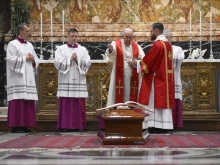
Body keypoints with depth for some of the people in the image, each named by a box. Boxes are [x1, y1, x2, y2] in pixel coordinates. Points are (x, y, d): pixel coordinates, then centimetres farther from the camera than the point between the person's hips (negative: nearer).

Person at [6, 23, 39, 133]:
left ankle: (25, 125, 5)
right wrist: (24, 58, -10)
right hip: (17, 78, -7)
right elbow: (10, 59, -13)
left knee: (28, 102, 2)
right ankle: (15, 126, -9)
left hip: (28, 78, 7)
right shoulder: (13, 44, -2)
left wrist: (33, 60, -2)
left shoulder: (30, 45, 18)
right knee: (18, 102, -11)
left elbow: (36, 60, 20)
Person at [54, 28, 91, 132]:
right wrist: (70, 60, -8)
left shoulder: (83, 50, 13)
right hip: (65, 82, -2)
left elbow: (87, 64, 3)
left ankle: (78, 126, 3)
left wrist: (77, 60, -9)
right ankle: (66, 126, -2)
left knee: (79, 105, -1)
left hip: (79, 82, 2)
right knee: (66, 105, -5)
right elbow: (57, 63, -4)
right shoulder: (61, 49, 8)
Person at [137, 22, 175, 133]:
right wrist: (140, 63, 19)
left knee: (155, 101, -5)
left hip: (157, 78, -9)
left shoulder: (157, 44, -16)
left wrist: (136, 64, 2)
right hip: (165, 77, 9)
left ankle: (156, 126, -4)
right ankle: (164, 126, 8)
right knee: (163, 101, 8)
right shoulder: (167, 44, 13)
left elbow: (148, 60, -14)